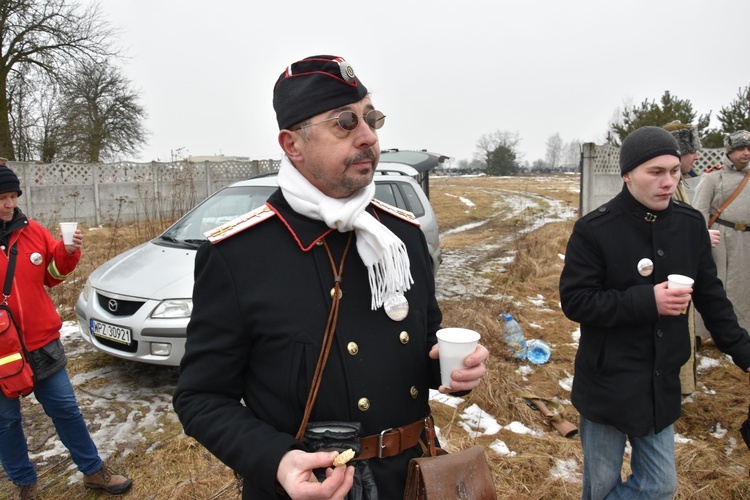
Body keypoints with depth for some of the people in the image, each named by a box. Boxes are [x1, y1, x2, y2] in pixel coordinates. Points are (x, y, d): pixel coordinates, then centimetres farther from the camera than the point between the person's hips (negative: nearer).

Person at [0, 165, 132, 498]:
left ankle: (93, 471, 29)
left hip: (42, 343, 3)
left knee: (65, 409, 14)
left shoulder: (31, 231, -1)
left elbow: (52, 274, 10)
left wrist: (68, 252, -9)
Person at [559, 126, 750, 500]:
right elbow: (574, 301, -17)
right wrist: (646, 301, -24)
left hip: (662, 384, 5)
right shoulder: (594, 230, -16)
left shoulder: (690, 223, -2)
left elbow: (711, 296, 7)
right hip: (607, 384, -4)